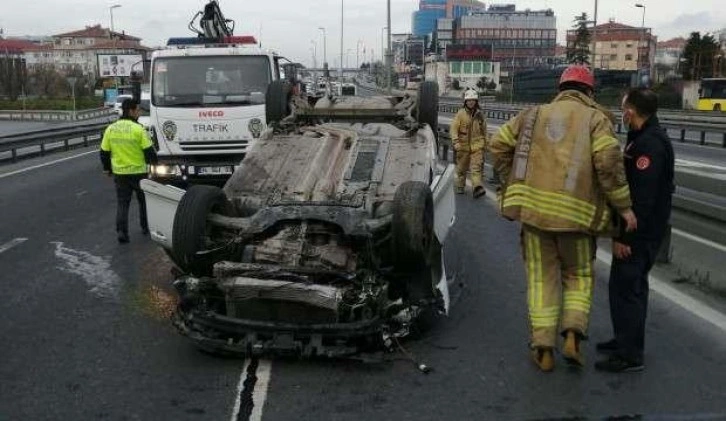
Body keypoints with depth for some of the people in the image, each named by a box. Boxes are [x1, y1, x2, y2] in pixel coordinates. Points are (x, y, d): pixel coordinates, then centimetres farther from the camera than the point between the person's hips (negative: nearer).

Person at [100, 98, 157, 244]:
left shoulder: (110, 129, 0)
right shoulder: (138, 129, -15)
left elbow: (104, 152, 6)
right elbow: (149, 151, -13)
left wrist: (107, 168, 20)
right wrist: (154, 163, 4)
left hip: (119, 173, 3)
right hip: (138, 172, -3)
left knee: (122, 203, 8)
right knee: (144, 200, 17)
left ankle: (121, 231, -3)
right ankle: (145, 227, 28)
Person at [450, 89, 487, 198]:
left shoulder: (480, 115, 7)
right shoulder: (460, 114, -2)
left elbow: (484, 131, 17)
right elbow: (454, 128, -7)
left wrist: (484, 143, 20)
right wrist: (455, 142, -16)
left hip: (477, 146, 1)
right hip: (463, 145, -1)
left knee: (476, 167, -13)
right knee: (461, 168, 12)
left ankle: (478, 187, -21)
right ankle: (460, 186, 28)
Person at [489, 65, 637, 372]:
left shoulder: (536, 114, 14)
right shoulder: (595, 119, 3)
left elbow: (499, 144, 10)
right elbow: (608, 161, -12)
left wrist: (511, 185, 18)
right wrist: (624, 206, -6)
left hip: (533, 207, 2)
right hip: (574, 211, -2)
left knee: (542, 278, 11)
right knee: (579, 275, 18)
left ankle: (543, 349, 11)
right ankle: (573, 334, 1)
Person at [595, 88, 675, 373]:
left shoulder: (650, 143, -21)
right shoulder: (645, 138, 13)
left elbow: (642, 197, -26)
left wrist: (624, 236, -24)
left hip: (640, 232, -11)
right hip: (640, 230, 11)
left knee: (626, 287, -6)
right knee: (630, 284, 19)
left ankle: (630, 355, 2)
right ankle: (625, 340, 32)